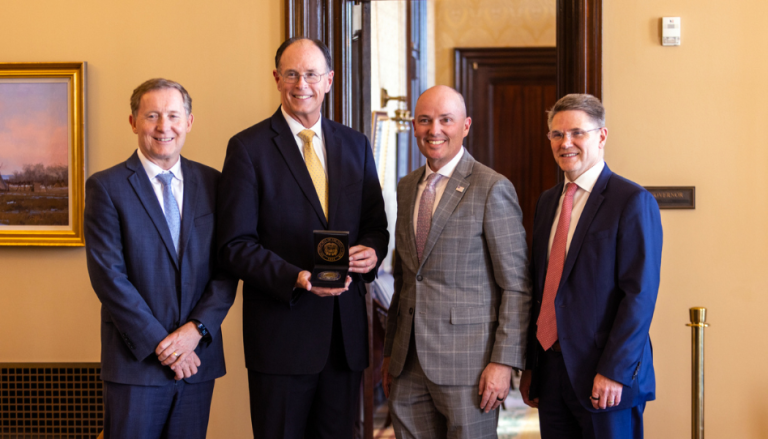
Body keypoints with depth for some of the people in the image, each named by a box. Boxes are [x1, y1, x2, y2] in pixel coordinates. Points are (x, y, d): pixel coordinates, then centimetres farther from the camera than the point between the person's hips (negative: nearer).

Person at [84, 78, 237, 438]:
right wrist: (160, 344, -13)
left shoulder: (212, 183, 7)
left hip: (198, 358, 3)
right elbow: (109, 276, -9)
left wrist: (197, 329, -10)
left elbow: (227, 267, 4)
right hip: (135, 362, -3)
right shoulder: (106, 187, -3)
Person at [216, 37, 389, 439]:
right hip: (282, 327, -4)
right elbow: (235, 245, -8)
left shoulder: (355, 145, 11)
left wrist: (372, 251, -8)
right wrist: (295, 278, -22)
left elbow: (375, 223, 15)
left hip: (346, 329, 4)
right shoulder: (248, 148, -4)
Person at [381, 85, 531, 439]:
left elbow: (517, 286, -9)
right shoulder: (407, 187, 13)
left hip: (467, 363, -6)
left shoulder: (492, 189, -7)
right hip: (409, 363, 6)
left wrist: (504, 361, -14)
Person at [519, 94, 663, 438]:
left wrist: (613, 372, -19)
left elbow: (640, 294, -14)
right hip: (551, 370, 6)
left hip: (604, 376, -6)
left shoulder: (633, 201, -8)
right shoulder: (548, 202, 14)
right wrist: (530, 366, 13)